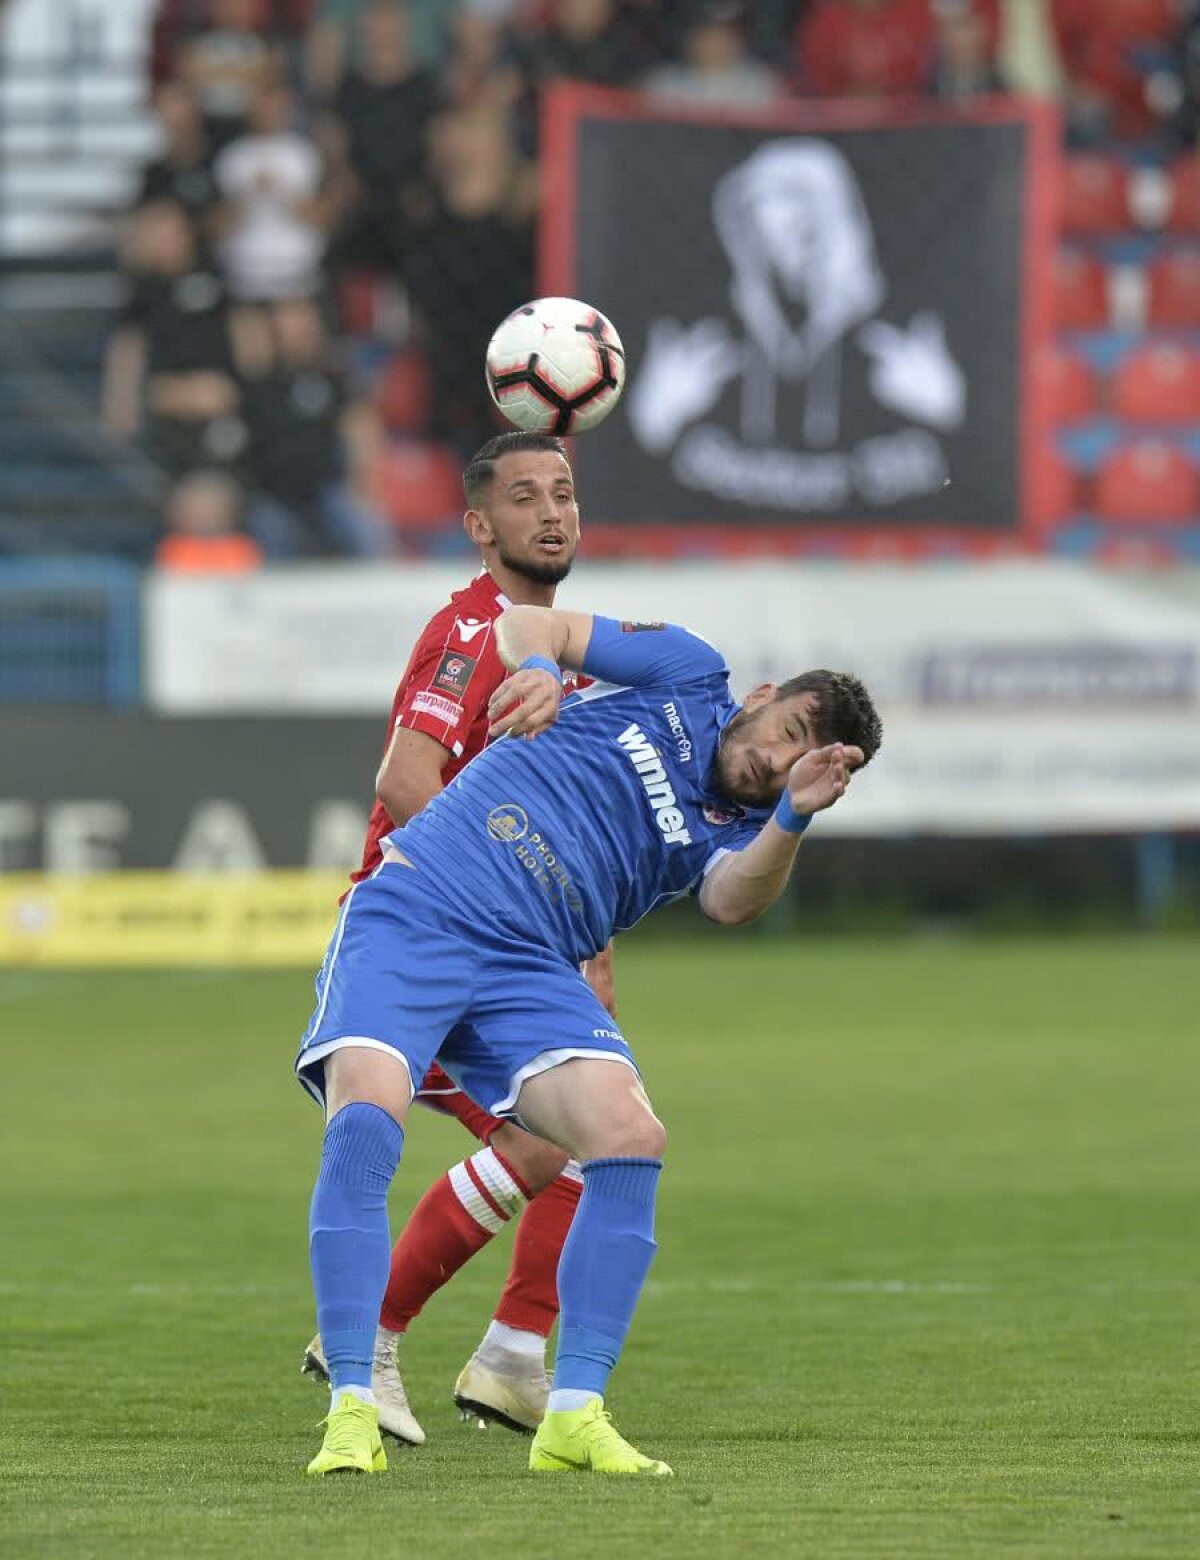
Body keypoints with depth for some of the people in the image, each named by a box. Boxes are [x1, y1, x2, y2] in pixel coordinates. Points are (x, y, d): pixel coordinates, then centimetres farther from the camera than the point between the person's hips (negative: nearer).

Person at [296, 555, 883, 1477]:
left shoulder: (734, 834, 13)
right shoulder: (691, 677, 9)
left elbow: (734, 902, -10)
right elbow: (528, 622, 9)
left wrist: (793, 814, -27)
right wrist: (540, 665, -14)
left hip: (531, 972, 3)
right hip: (413, 912, -3)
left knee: (632, 1138, -20)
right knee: (366, 1122, -26)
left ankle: (574, 1417, -15)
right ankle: (351, 1410, -21)